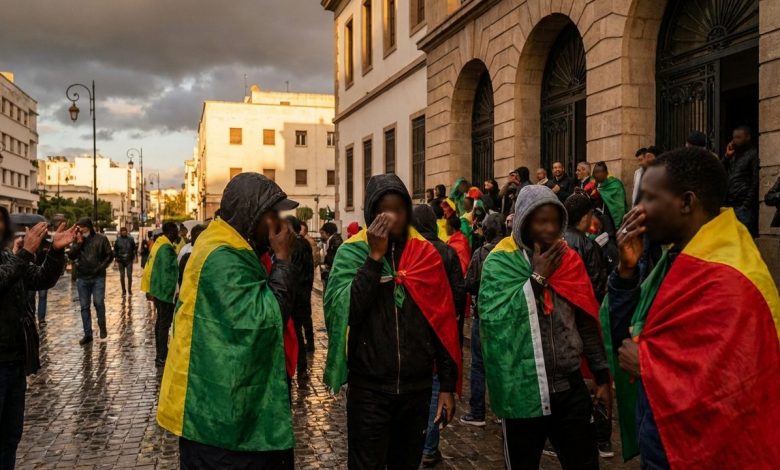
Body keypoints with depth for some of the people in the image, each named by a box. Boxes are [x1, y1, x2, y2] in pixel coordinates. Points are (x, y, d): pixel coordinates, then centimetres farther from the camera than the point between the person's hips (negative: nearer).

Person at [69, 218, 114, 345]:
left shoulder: (101, 238, -2)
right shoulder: (78, 239, 6)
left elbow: (109, 255, 0)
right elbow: (71, 256, -1)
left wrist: (101, 267, -8)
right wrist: (78, 243, -12)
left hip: (98, 277, -3)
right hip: (82, 278, 3)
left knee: (98, 302, -8)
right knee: (84, 306, 6)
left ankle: (102, 328, 13)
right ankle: (87, 334, 12)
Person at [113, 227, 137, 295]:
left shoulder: (130, 239, 0)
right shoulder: (118, 240, 2)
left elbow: (134, 249, 5)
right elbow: (115, 250, 8)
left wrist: (134, 258, 0)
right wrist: (116, 259, 3)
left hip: (129, 260, -1)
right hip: (121, 260, 1)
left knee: (129, 275, -2)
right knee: (122, 276, 5)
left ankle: (129, 289, 14)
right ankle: (123, 290, 15)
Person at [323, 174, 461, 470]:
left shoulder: (426, 254, 2)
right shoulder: (352, 252, -4)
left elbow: (443, 323, 2)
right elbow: (344, 311, -19)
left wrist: (448, 385, 1)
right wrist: (375, 256, -20)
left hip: (417, 387, 3)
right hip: (369, 388, -2)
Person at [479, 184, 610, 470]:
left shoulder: (568, 260, 8)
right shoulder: (500, 263, -5)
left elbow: (588, 323, 12)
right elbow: (493, 318, -19)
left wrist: (602, 375, 11)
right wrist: (537, 278, -15)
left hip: (570, 387, 3)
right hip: (523, 391, -3)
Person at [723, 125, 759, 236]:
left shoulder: (753, 154, -2)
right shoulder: (734, 155, 20)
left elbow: (755, 182, -9)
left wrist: (747, 205, -14)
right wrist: (727, 156, 5)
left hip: (743, 206, -7)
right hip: (730, 204, 7)